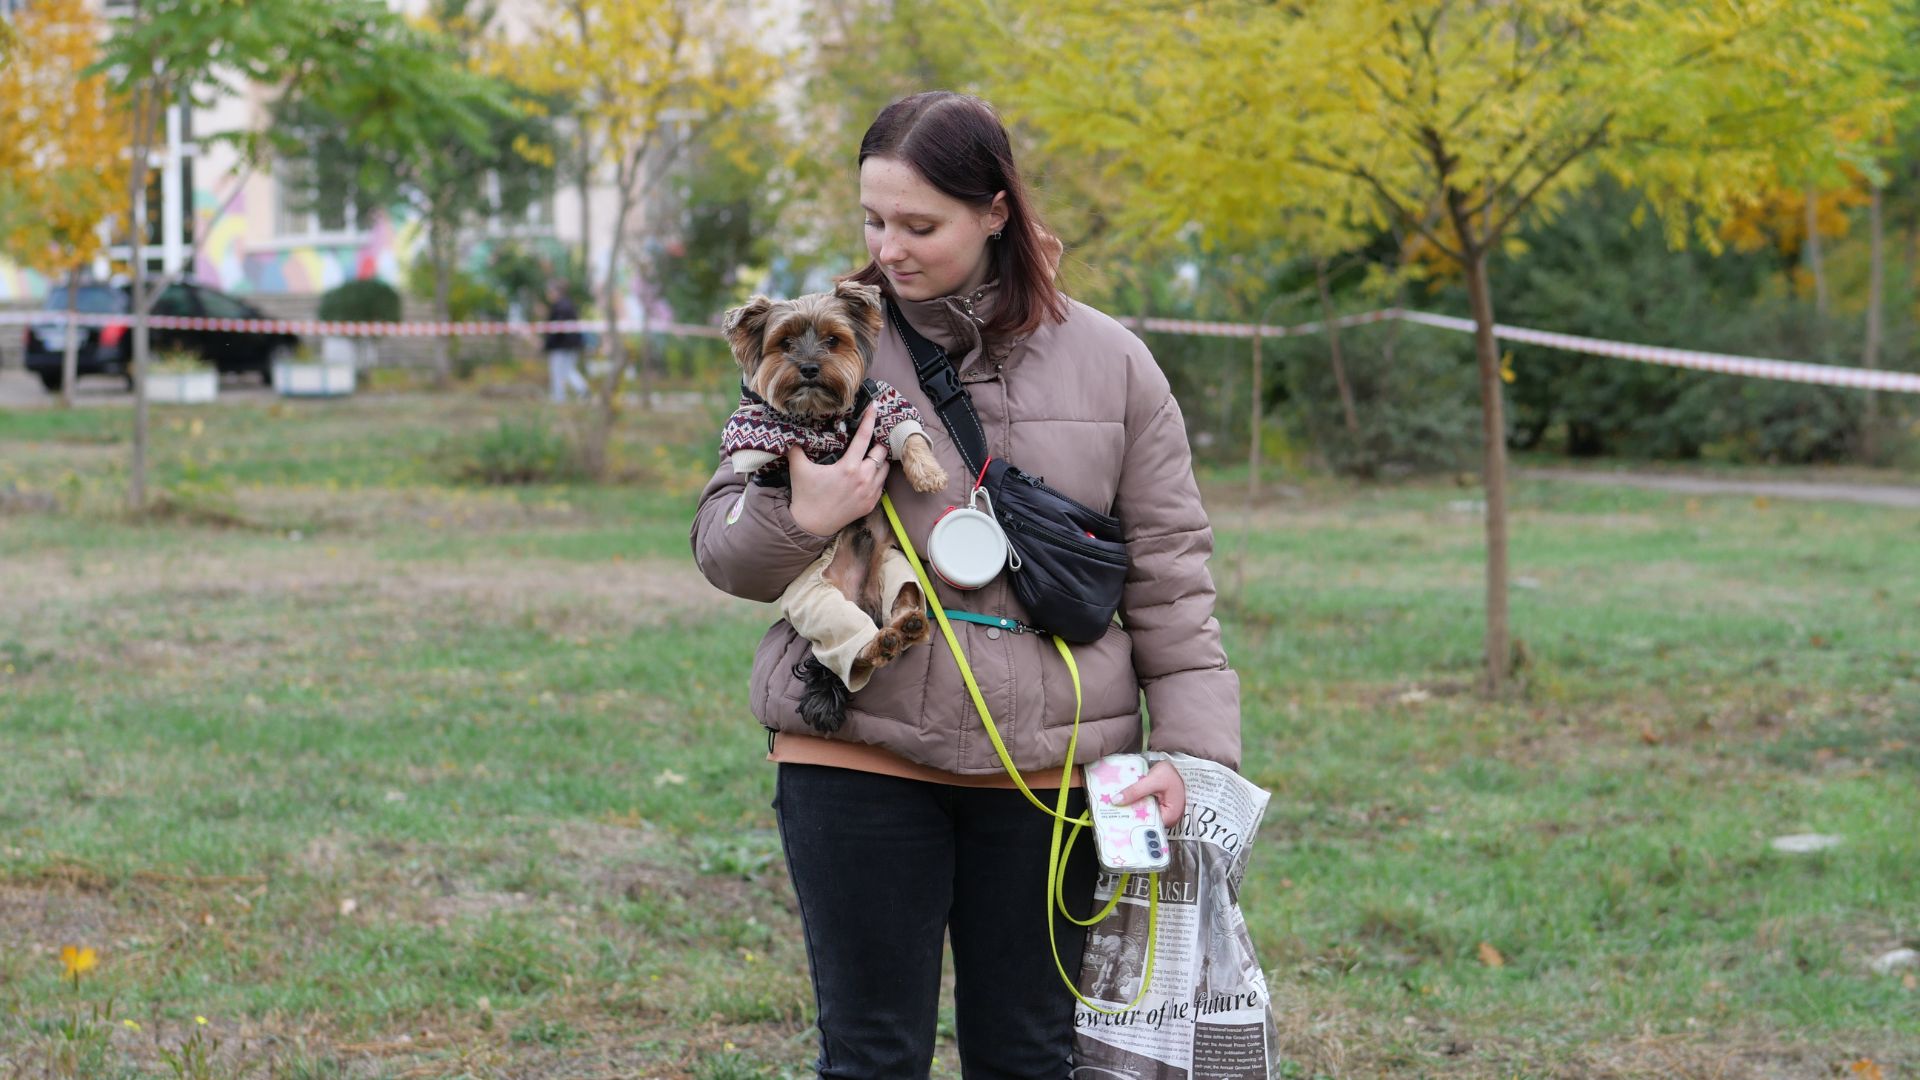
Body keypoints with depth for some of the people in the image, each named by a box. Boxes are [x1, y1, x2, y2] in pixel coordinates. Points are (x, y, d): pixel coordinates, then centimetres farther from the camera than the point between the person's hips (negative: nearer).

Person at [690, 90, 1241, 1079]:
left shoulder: (1108, 364, 4)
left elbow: (1169, 576, 6)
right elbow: (719, 545, 5)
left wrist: (1192, 747, -1)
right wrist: (799, 523, -16)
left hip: (1048, 767, 1)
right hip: (857, 754, 0)